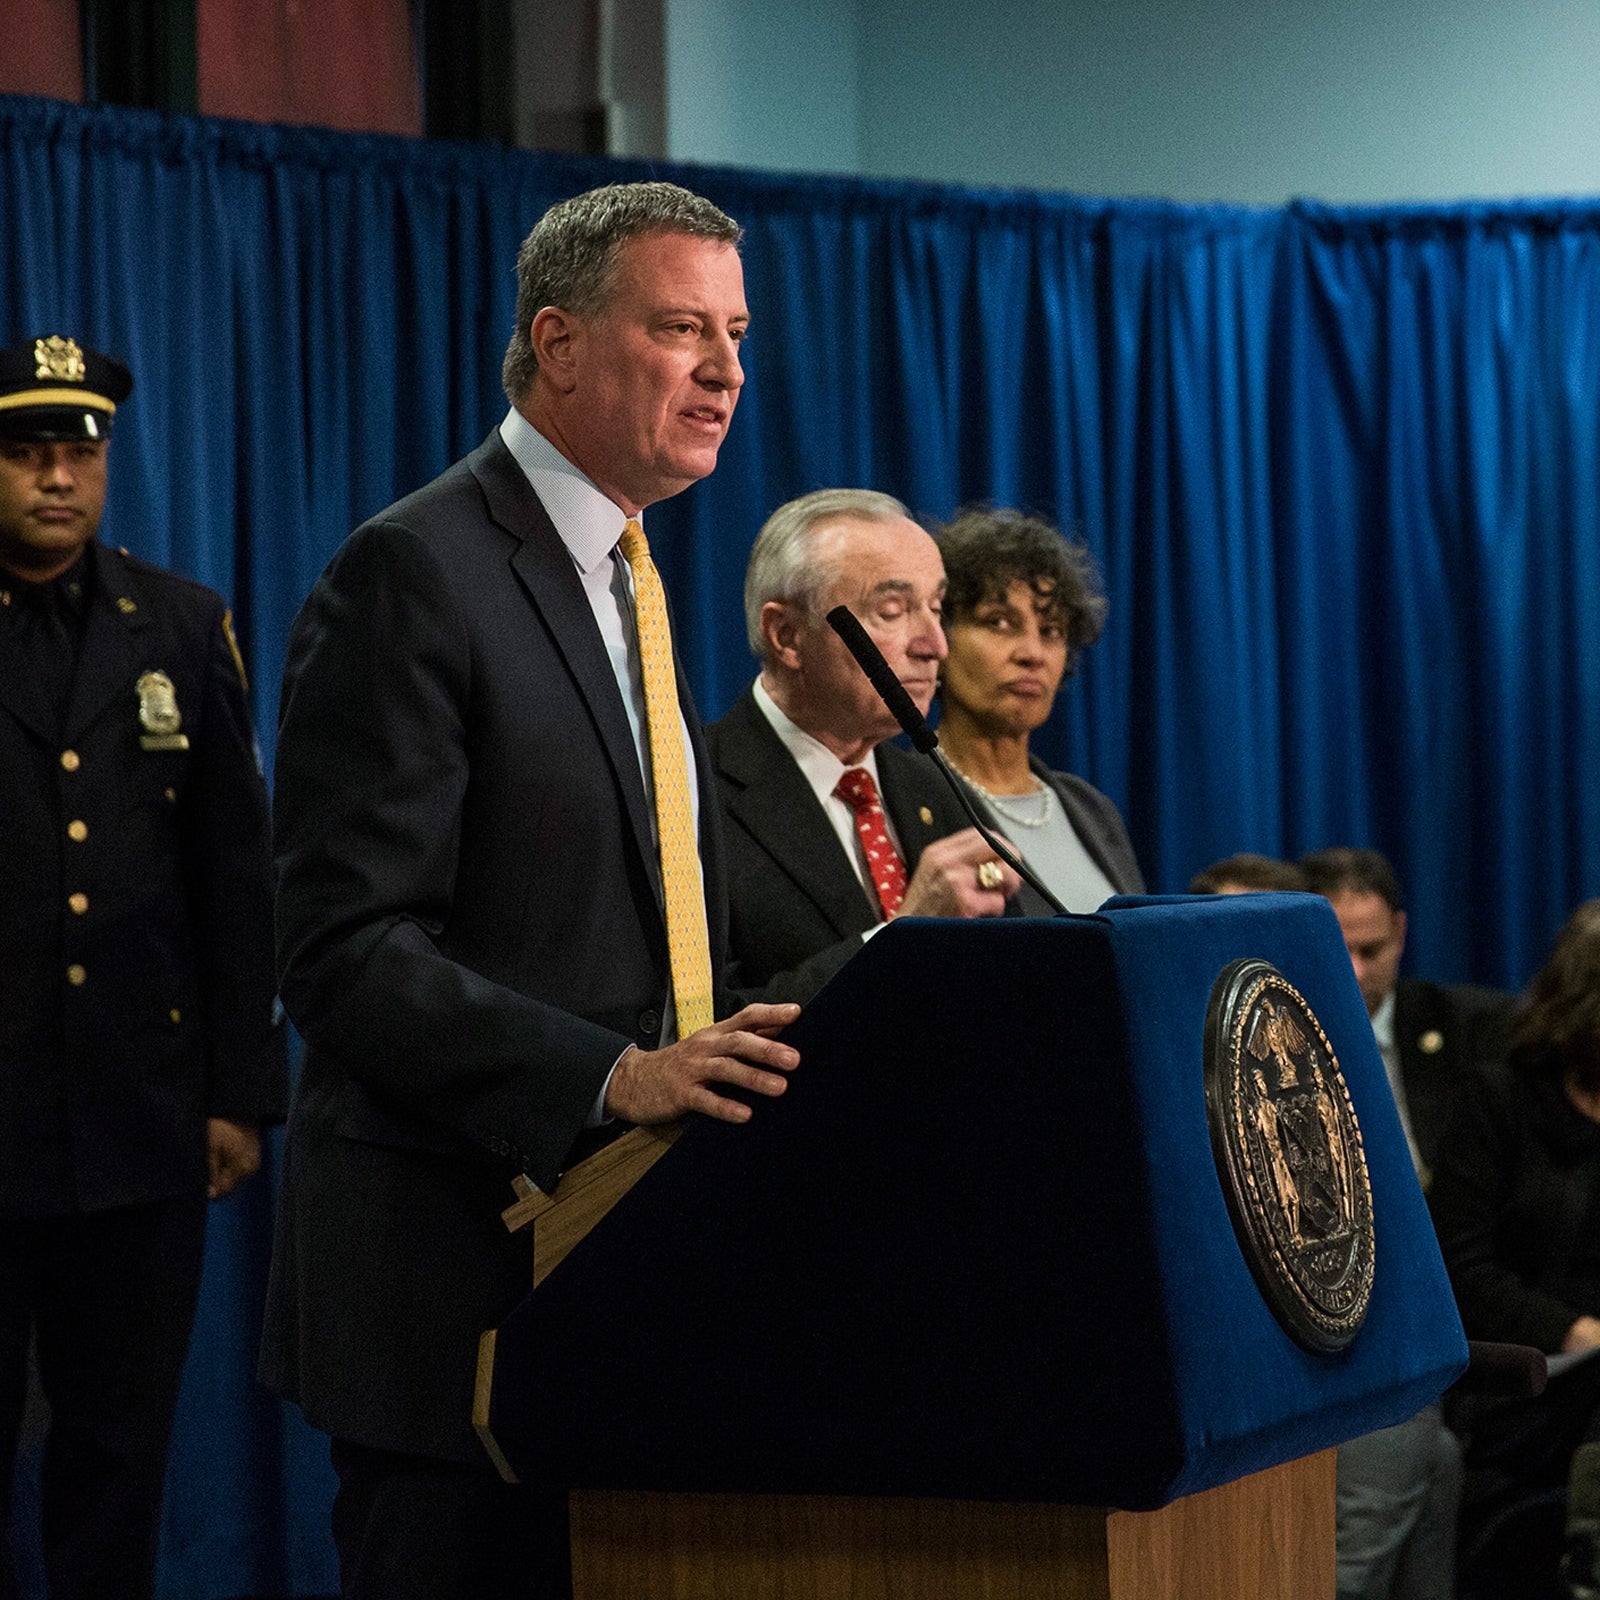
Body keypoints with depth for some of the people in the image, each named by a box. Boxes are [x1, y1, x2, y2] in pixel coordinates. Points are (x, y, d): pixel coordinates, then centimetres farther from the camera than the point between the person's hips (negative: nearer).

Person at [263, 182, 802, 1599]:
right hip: (460, 1268, -8)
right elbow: (348, 950, -19)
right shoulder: (414, 575, -12)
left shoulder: (622, 574, 17)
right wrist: (615, 1078, -28)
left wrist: (713, 1069, 7)